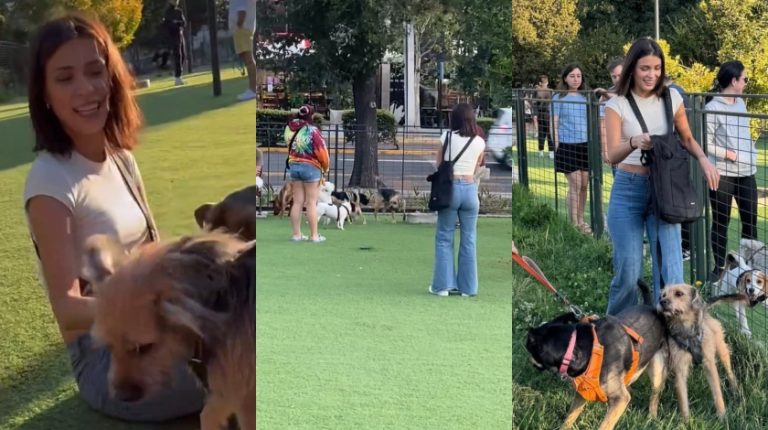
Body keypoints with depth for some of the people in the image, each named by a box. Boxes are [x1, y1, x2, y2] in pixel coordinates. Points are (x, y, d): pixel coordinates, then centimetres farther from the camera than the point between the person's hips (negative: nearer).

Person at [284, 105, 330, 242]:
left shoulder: (290, 129, 1)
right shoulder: (312, 131, -16)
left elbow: (289, 146, 5)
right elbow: (321, 151, -12)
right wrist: (326, 167, 1)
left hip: (294, 165, 5)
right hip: (311, 167, -5)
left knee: (297, 202, 9)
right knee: (311, 203, 0)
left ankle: (296, 234, 11)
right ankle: (314, 235, 3)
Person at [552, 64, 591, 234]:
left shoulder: (585, 98, 10)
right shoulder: (559, 98, -2)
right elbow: (554, 125, -4)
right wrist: (557, 147, -10)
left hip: (585, 145, 5)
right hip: (567, 145, -5)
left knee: (584, 185, 7)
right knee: (575, 185, -6)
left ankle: (581, 220, 19)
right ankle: (574, 224, 1)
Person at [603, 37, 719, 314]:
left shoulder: (671, 99, 2)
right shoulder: (617, 105, -6)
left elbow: (687, 139, 16)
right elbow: (612, 156, -16)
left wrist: (703, 159, -6)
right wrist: (633, 143, -37)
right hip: (628, 191, -2)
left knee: (670, 269, -9)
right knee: (628, 270, 0)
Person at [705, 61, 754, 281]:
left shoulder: (740, 103, 10)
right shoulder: (712, 108, -11)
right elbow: (704, 143, -12)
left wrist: (751, 157, 10)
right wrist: (727, 154, -18)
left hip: (746, 173, 6)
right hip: (722, 174, -6)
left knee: (750, 221, 9)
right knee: (721, 222, 4)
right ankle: (719, 267, 14)